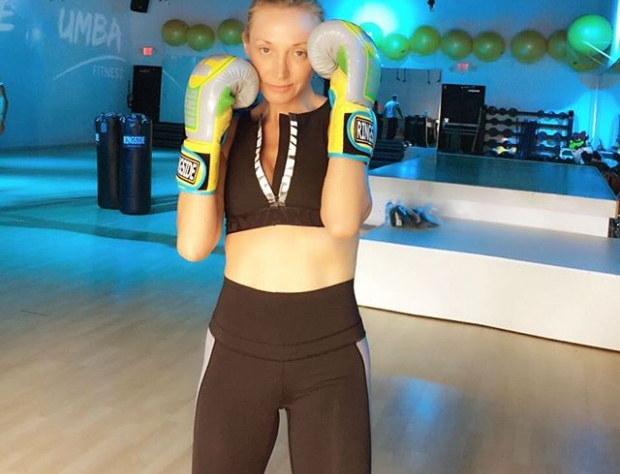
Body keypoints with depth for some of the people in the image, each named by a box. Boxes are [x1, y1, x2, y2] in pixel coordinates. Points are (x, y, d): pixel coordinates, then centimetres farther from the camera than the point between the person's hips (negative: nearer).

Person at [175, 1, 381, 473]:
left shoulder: (343, 122, -3)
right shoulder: (231, 128, 2)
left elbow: (343, 221, -21)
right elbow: (194, 245, -8)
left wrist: (352, 101, -19)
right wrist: (203, 130, -13)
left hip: (330, 350, -2)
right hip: (238, 343, 2)